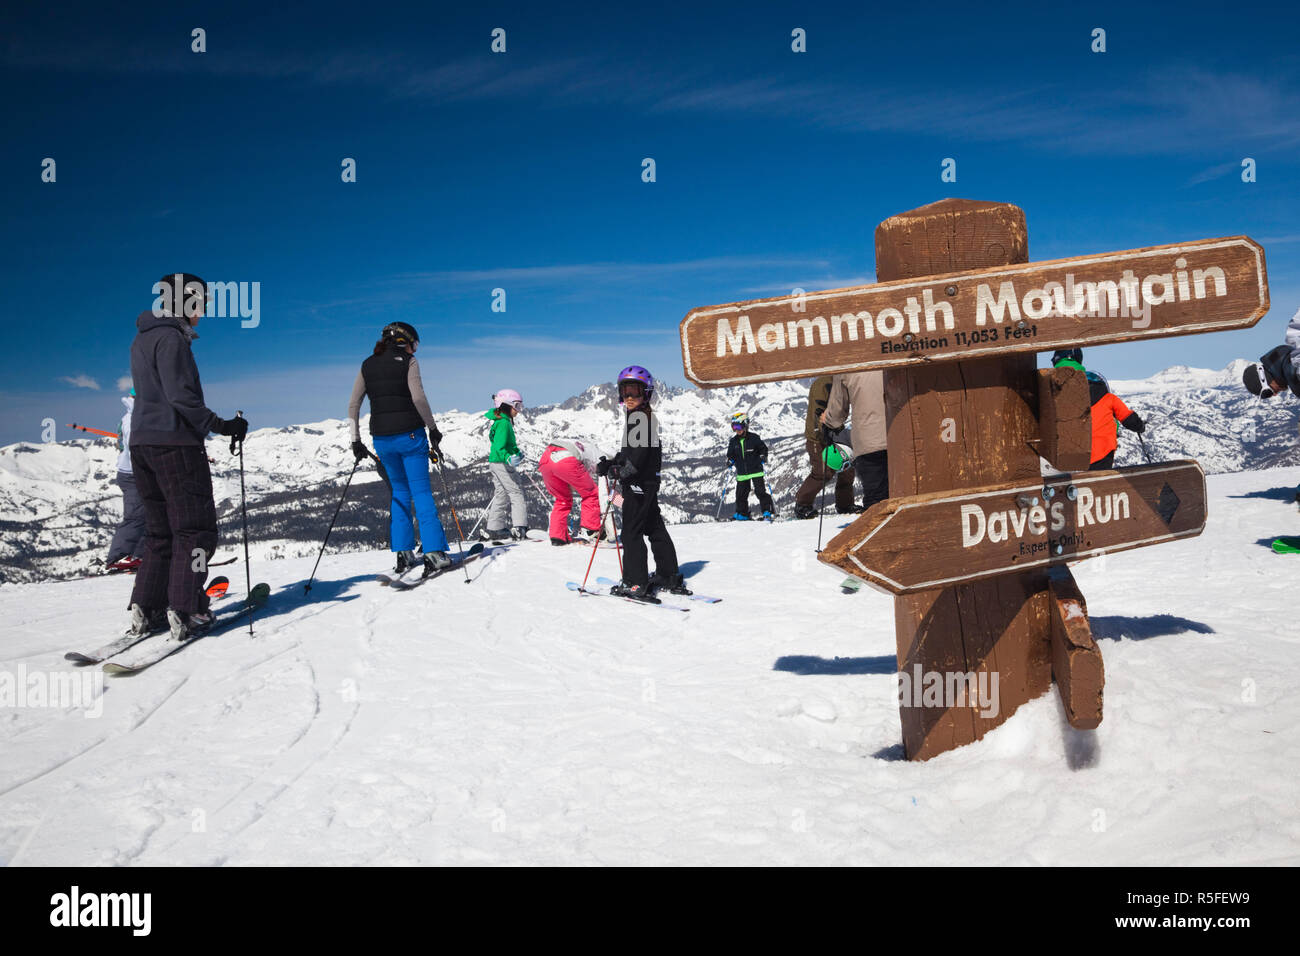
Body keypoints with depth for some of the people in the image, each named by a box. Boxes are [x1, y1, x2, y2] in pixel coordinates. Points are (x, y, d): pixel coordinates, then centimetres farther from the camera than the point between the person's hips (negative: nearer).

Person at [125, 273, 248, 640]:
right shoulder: (171, 338, -11)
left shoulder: (142, 339, 18)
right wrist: (221, 426, -15)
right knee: (194, 529, -4)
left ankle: (146, 610, 11)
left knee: (159, 530, 13)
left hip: (141, 442, 9)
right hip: (175, 443, -9)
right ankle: (185, 612, -8)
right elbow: (181, 396, -19)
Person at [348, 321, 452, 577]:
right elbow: (418, 398, -15)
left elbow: (353, 406, 8)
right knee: (421, 491, 0)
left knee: (399, 492, 17)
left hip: (381, 438, 5)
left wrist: (356, 441, 12)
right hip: (409, 433, -4)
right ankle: (434, 552, -5)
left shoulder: (367, 365, 11)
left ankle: (403, 553, 13)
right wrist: (433, 428, -5)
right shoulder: (408, 361, -3)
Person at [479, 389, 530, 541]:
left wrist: (517, 452, 16)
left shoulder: (500, 421, 16)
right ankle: (519, 529, -16)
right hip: (501, 464, -10)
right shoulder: (503, 423, -15)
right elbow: (499, 448, -25)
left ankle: (493, 529, 18)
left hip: (496, 464, 10)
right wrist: (509, 458, -38)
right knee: (516, 493, -9)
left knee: (501, 495, 14)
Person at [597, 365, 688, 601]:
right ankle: (670, 578, 22)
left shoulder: (640, 416, -14)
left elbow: (640, 453, -24)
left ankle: (636, 583, -5)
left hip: (639, 483, -10)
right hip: (648, 483, 10)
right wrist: (611, 463, 9)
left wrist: (619, 471, -26)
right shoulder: (640, 416, 16)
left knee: (631, 533, -6)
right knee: (655, 529, 15)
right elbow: (629, 451, 21)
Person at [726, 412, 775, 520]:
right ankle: (742, 513, 23)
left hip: (756, 470, -4)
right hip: (742, 473, 4)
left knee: (760, 491, -6)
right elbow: (730, 453, 17)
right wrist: (730, 460, -1)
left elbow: (763, 448, 4)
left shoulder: (754, 437, -6)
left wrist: (763, 456, -13)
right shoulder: (733, 441, 4)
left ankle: (767, 512, 1)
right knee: (741, 493, 8)